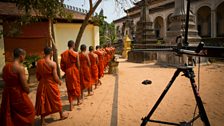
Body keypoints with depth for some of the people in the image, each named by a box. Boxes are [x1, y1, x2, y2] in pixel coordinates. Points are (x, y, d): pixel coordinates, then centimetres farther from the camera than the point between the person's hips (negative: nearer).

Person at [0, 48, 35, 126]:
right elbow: (24, 85, -17)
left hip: (7, 93, 7)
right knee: (29, 111, 13)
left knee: (8, 114, 19)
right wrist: (28, 91, 1)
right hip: (18, 94, -7)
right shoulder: (20, 68, -19)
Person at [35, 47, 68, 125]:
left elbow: (37, 75, 4)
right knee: (56, 99, 15)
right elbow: (55, 76, -15)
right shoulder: (53, 63, -17)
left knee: (42, 101, 13)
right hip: (51, 84, -3)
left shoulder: (39, 62, -4)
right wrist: (59, 82, 4)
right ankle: (61, 115, 34)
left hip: (42, 84, 3)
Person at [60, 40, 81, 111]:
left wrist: (66, 71, 14)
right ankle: (78, 101, 34)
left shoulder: (63, 54, -2)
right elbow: (78, 65, -9)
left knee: (69, 88, 9)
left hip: (67, 72, 2)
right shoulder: (76, 54, -12)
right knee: (77, 86, 17)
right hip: (75, 72, -2)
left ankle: (71, 105, 9)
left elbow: (62, 65, 0)